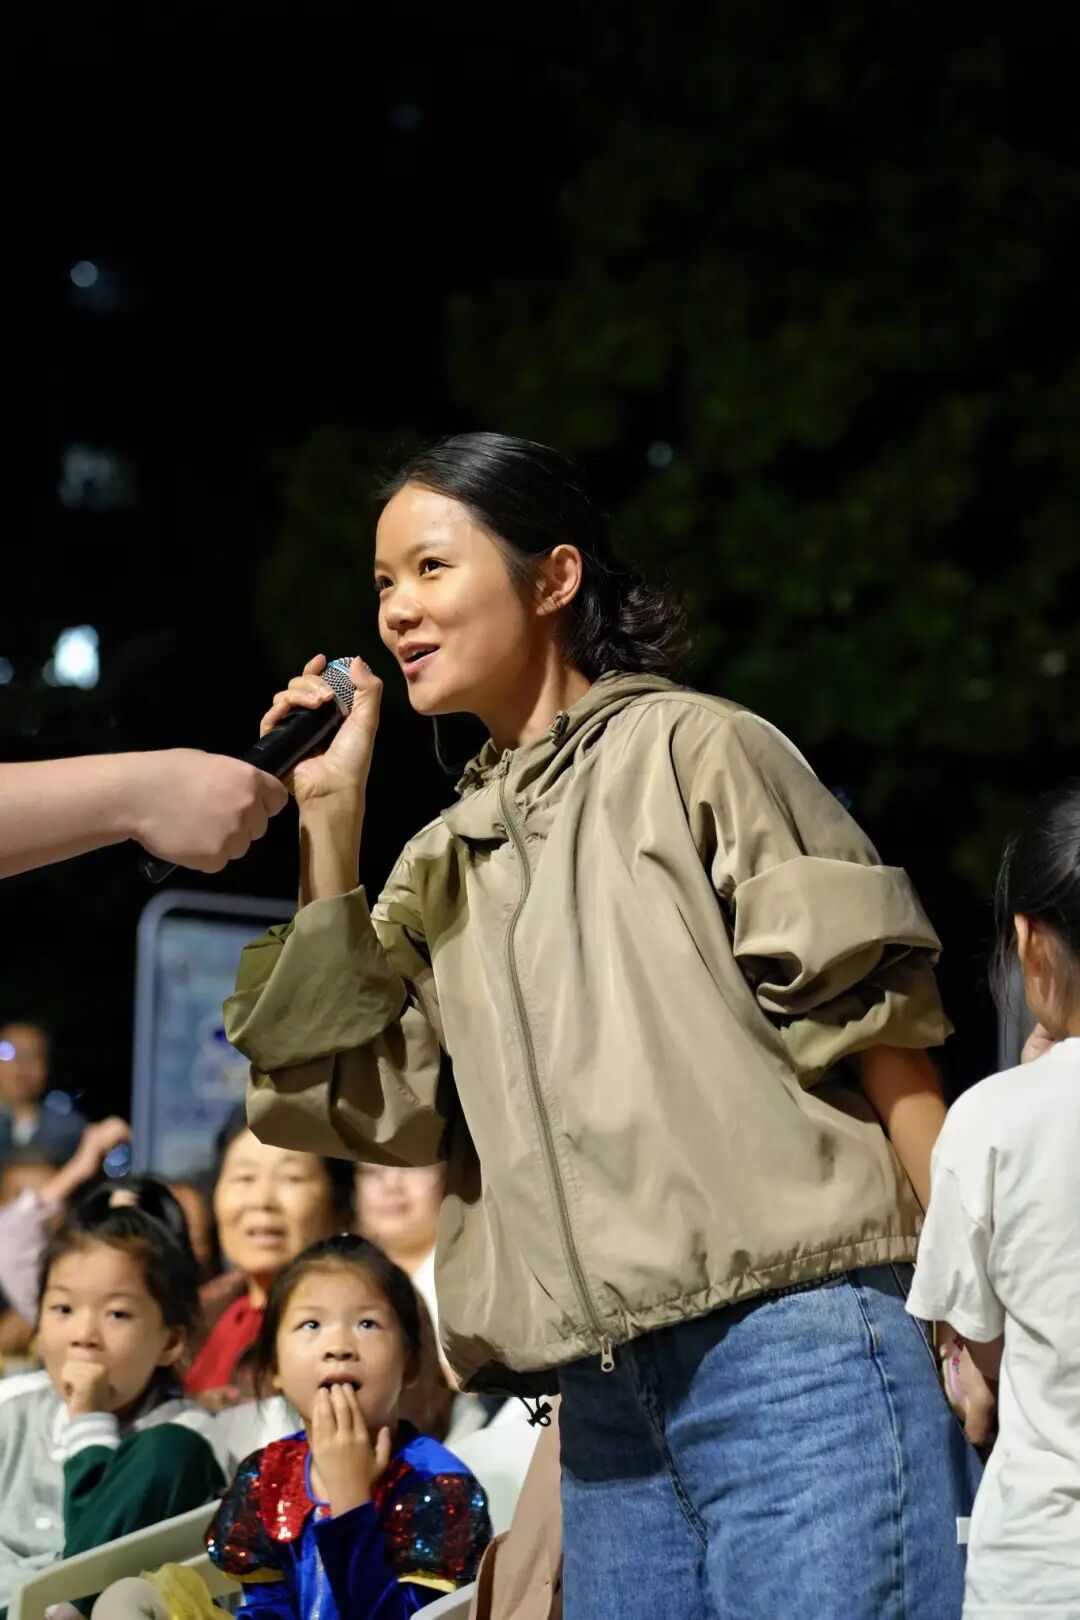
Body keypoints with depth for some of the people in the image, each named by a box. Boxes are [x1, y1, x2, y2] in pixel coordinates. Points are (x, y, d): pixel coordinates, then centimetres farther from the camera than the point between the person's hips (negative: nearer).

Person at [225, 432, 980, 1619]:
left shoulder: (696, 751, 4)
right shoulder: (445, 867, 18)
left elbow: (871, 1020, 0)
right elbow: (352, 1103, 5)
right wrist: (328, 821, 4)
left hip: (791, 1343, -5)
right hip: (608, 1403, 6)